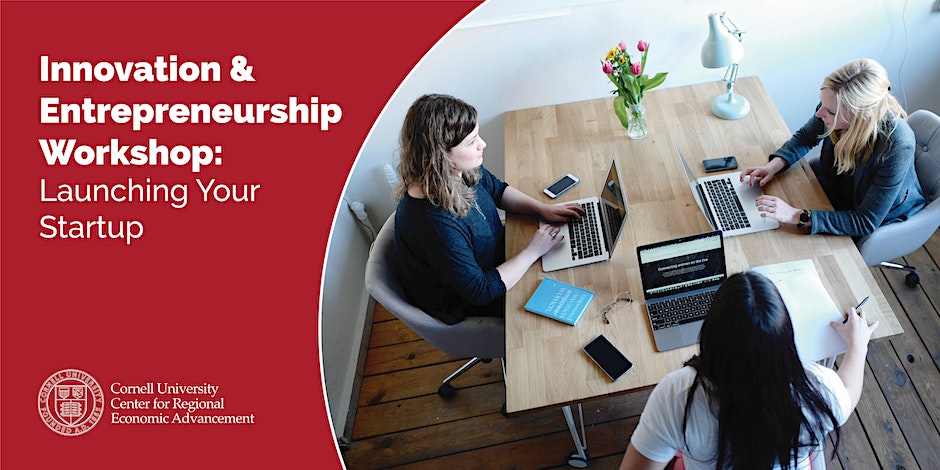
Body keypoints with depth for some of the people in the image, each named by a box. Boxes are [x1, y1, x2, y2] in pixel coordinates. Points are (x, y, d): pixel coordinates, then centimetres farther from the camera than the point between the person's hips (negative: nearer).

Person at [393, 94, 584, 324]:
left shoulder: (461, 169, -17)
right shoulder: (433, 222, -42)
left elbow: (498, 190, 6)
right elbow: (481, 291, -32)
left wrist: (542, 208, -8)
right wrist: (533, 251, -24)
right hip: (466, 304, -7)